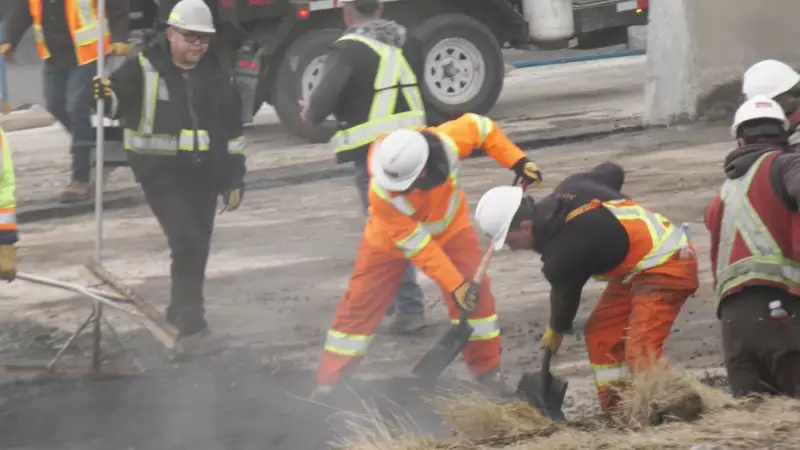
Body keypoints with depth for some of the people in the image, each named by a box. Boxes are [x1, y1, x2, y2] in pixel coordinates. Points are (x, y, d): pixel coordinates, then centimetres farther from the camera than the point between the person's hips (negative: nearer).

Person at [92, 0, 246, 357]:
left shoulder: (218, 74, 5)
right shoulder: (143, 69, -7)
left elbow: (232, 130, 11)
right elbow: (116, 100, -13)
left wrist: (235, 179, 10)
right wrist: (104, 94, -37)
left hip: (204, 175, 5)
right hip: (161, 174, -5)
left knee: (196, 249, 12)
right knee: (188, 243, -17)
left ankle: (179, 315, 32)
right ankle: (191, 329, -15)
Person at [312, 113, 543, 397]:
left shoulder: (446, 142, -37)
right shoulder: (382, 192, -41)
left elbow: (481, 127, -14)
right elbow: (416, 244, -33)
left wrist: (518, 162, -19)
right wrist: (454, 284, -32)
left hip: (449, 226, 3)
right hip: (391, 238, -3)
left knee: (476, 292, -8)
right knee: (361, 302, -3)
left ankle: (487, 371, 8)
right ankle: (328, 382, 6)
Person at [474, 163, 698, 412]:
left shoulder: (562, 254, -24)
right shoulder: (570, 187, -3)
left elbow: (565, 294, -4)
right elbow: (612, 172, 15)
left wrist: (556, 331, 18)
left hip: (664, 268, -11)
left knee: (641, 350, -22)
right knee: (599, 332, 13)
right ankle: (614, 411, 17)